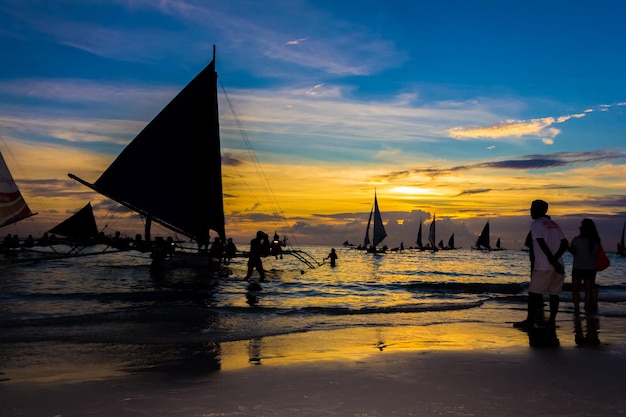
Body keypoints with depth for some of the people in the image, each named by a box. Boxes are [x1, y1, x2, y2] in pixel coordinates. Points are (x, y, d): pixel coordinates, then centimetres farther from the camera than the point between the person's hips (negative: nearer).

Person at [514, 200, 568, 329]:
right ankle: (552, 320, 8)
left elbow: (543, 245, -15)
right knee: (554, 293, 9)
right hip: (557, 265, 7)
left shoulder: (535, 224, -4)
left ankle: (530, 320, -1)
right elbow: (564, 244, 6)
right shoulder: (554, 224, 16)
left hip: (543, 266, -7)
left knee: (533, 292, -1)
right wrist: (555, 259, -5)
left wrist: (553, 262, -14)